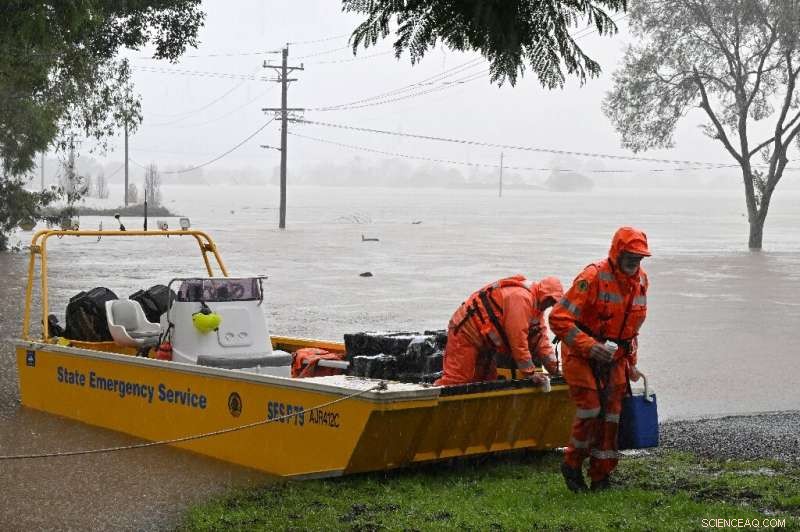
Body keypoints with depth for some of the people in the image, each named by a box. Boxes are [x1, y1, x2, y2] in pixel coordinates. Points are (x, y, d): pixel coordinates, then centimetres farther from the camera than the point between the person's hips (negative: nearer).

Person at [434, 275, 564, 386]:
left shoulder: (536, 304, 11)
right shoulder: (521, 297, -23)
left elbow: (539, 337, 13)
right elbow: (518, 337, -25)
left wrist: (554, 368, 7)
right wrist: (529, 372, -19)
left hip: (483, 338, 11)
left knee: (487, 380, 11)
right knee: (455, 379, -16)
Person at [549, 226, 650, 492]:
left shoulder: (640, 280, 3)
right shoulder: (593, 277, -21)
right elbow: (559, 318, -24)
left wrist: (631, 363, 15)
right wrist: (589, 346, -29)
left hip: (614, 357, 6)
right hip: (582, 355, -6)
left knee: (610, 415, 5)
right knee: (590, 411, -13)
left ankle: (601, 476, 16)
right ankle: (572, 464, 9)